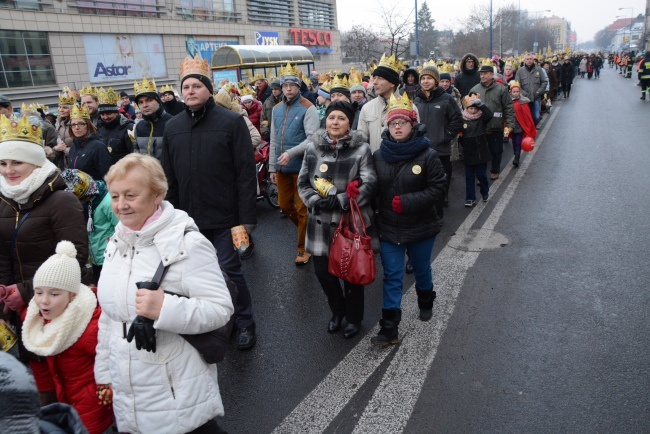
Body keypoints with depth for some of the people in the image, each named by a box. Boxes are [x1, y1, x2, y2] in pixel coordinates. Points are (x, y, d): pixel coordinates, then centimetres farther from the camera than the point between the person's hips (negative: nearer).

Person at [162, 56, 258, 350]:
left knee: (229, 271, 3)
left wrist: (247, 218, -13)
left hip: (223, 217, -4)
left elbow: (246, 173, -10)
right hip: (189, 219, 5)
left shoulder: (231, 122, -6)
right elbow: (169, 178, 12)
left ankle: (244, 323, 23)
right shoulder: (172, 127, 9)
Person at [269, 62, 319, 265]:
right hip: (282, 168, 6)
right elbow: (273, 141, 15)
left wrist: (291, 153, -25)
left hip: (301, 167, -6)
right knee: (285, 205, 16)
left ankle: (304, 248, 16)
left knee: (302, 209, 1)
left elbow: (312, 139, -15)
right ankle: (307, 229, 41)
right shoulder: (277, 109, 11)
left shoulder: (307, 108, -8)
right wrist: (272, 167, 13)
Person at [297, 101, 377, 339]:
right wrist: (316, 201, -13)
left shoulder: (361, 149, -8)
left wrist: (339, 201, -21)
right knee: (322, 271, 9)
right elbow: (303, 182, 5)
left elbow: (369, 185, -12)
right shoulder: (313, 147, 2)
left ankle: (354, 317, 36)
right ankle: (337, 310, 39)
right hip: (321, 221, 3)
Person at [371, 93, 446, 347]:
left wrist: (407, 202, -24)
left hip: (421, 228, -1)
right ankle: (389, 329, 10)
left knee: (421, 269, 21)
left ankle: (426, 303, 51)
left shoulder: (427, 155, -12)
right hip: (389, 228, 2)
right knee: (392, 277, 5)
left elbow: (437, 190, -15)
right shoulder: (379, 156, -2)